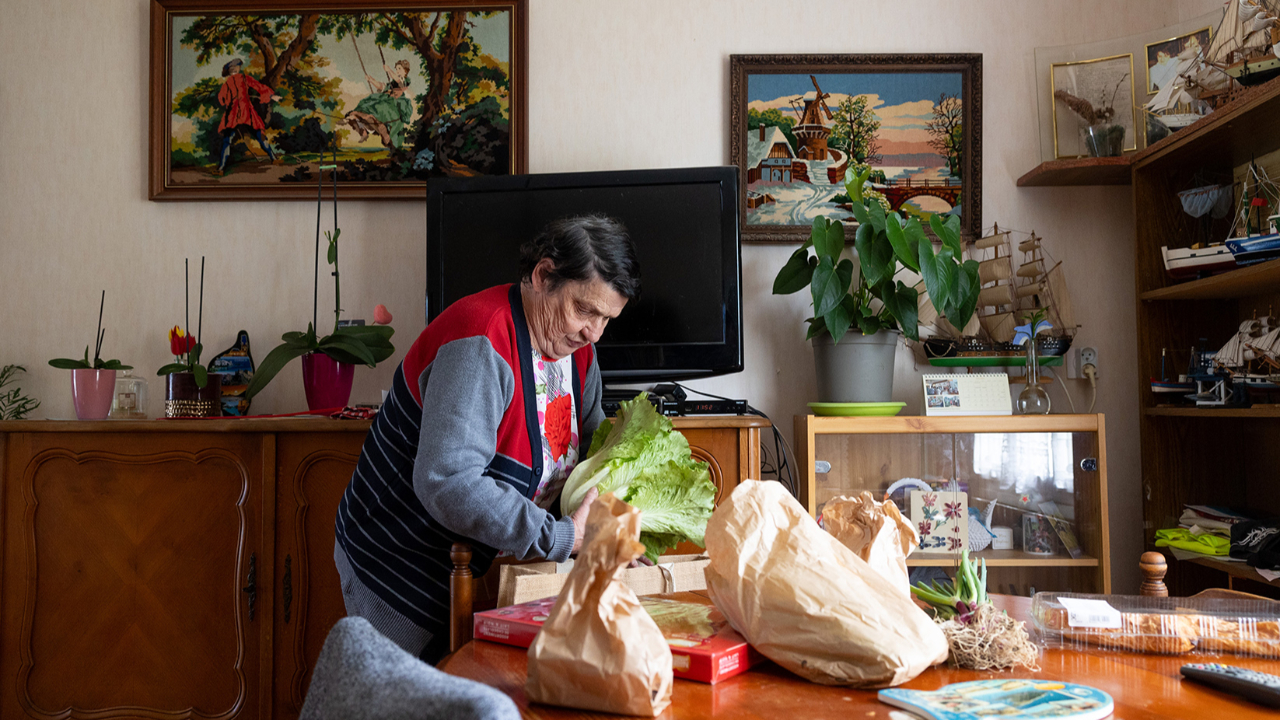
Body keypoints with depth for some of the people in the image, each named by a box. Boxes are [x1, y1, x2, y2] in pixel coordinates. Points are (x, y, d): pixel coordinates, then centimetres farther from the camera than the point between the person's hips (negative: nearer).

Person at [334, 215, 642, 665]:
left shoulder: (578, 349, 1)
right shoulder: (482, 345, -28)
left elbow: (590, 448, 12)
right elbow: (448, 483, -37)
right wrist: (562, 539, -33)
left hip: (479, 567, 8)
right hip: (401, 569, -7)